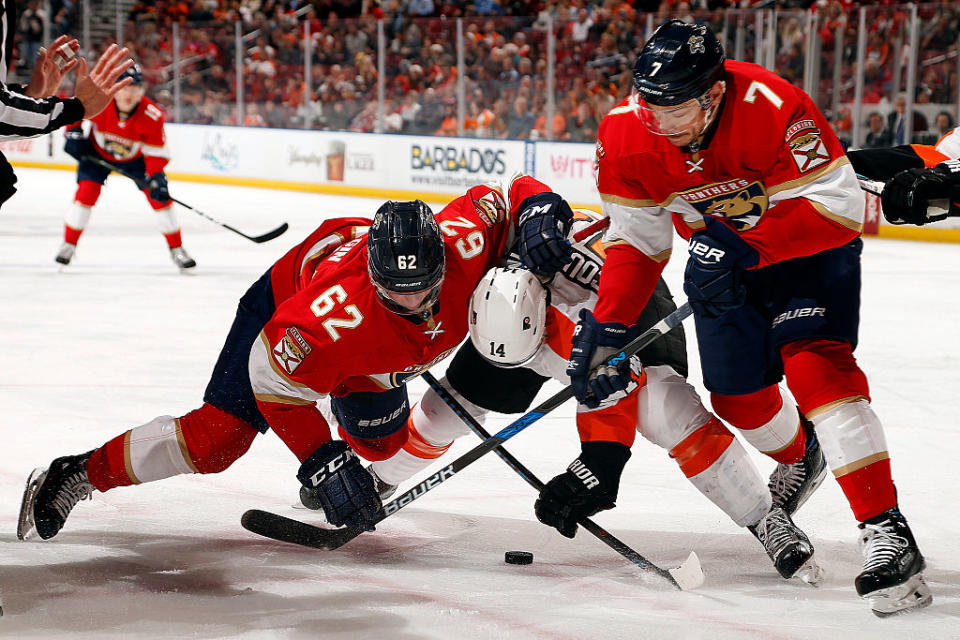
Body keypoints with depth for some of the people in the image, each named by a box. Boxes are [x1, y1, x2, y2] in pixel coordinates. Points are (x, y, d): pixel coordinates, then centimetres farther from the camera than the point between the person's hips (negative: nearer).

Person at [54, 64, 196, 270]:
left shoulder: (152, 115, -31)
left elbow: (157, 152, -22)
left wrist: (155, 177, -35)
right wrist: (74, 133, -18)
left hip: (136, 158, 0)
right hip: (98, 153, 0)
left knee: (159, 196, -7)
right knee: (86, 191, -16)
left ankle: (176, 248, 7)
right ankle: (68, 244, -1)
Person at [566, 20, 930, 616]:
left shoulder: (774, 109, -35)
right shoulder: (626, 132, -20)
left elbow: (839, 207, -33)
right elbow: (635, 239, -9)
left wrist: (744, 247, -40)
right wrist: (606, 327, -19)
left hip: (811, 247, -5)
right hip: (721, 255, 5)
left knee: (816, 365, -24)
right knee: (738, 396, 6)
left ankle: (886, 531, -27)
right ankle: (800, 460, 43)